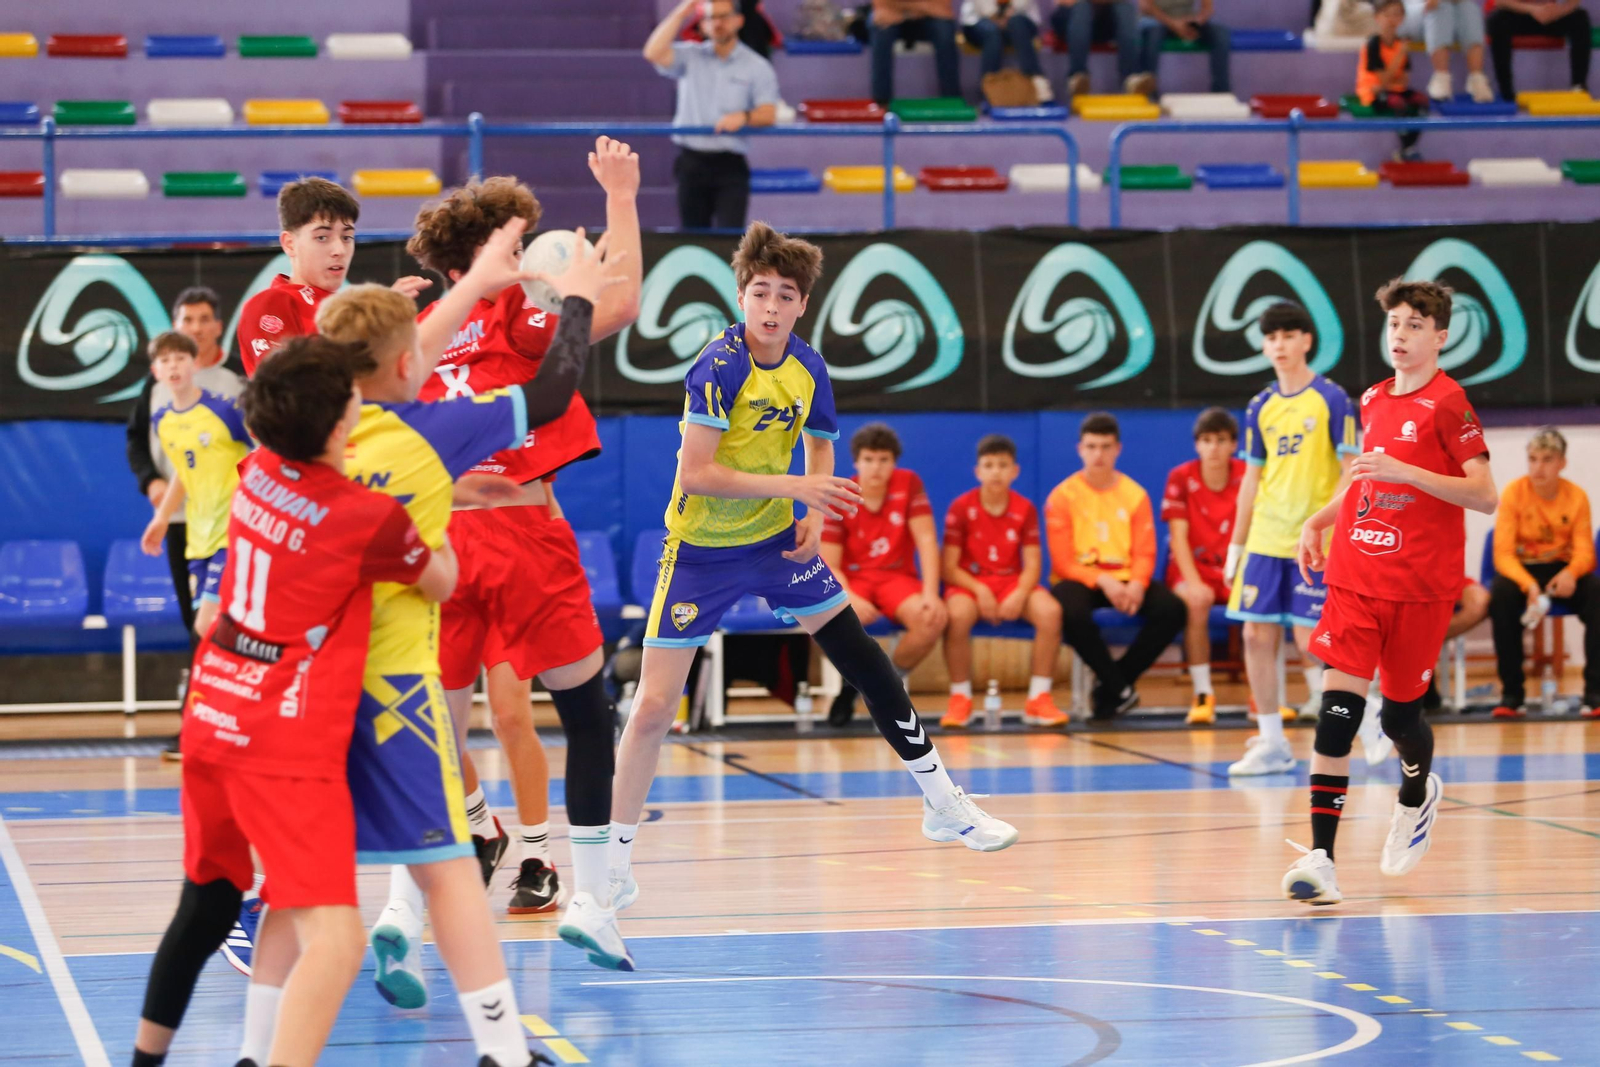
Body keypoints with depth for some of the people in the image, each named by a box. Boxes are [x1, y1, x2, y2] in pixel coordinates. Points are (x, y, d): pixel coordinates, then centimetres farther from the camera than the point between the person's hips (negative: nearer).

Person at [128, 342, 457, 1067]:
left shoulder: (258, 470, 1)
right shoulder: (370, 517, -16)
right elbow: (442, 582, 4)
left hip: (213, 716, 8)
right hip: (287, 745, -8)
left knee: (207, 904, 27)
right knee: (336, 942, -16)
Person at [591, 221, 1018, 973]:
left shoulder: (807, 370, -3)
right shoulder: (718, 367, -21)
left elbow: (819, 448, 14)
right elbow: (696, 474, -26)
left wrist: (815, 515, -4)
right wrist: (793, 487, -27)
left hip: (777, 542, 6)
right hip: (701, 551, -6)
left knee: (866, 660, 9)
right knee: (652, 708, -12)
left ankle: (943, 805, 27)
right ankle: (608, 880, -5)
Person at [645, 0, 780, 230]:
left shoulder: (757, 67, 5)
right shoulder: (690, 57, 9)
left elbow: (768, 114, -2)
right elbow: (653, 53, -8)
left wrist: (744, 117, -25)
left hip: (731, 165, -2)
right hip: (692, 162, 2)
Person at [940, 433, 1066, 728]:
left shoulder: (1025, 509, 1)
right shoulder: (961, 508, -5)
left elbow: (1032, 565, -3)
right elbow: (949, 567, -7)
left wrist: (1020, 594, -23)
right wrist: (979, 590, -23)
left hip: (1012, 582, 2)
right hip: (969, 583, -2)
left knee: (1050, 611, -29)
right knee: (958, 615, -38)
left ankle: (1039, 698, -18)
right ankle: (960, 698, -20)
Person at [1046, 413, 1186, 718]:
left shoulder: (1135, 495, 6)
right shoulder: (1063, 496, -2)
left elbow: (1145, 554, 1)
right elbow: (1063, 561, -8)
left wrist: (1137, 584, -22)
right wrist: (1102, 581, -24)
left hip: (1125, 581, 3)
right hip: (1080, 580, -3)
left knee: (1172, 609, -24)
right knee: (1071, 612, -38)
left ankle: (1109, 686, -10)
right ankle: (1120, 688, -17)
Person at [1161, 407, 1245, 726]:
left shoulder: (1247, 476, -1)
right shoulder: (1181, 478, -5)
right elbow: (1179, 537, -9)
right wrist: (1193, 582, -23)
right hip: (1193, 566, -1)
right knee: (1196, 601, -36)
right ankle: (1203, 695, -29)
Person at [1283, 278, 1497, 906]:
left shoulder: (1447, 403, -8)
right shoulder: (1373, 401, 11)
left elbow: (1485, 495, -16)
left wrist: (1405, 470, -24)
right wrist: (1318, 521, 14)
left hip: (1419, 583, -4)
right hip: (1356, 573, 4)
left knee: (1399, 712, 8)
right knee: (1338, 707, -10)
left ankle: (1417, 796, 43)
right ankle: (1320, 859, -15)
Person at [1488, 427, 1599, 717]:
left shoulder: (1577, 497, -5)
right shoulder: (1513, 494, -11)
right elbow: (1503, 554, -17)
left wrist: (1571, 573, -35)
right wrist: (1528, 585, -36)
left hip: (1562, 570, 2)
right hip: (1522, 569, -2)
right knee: (1501, 594, -36)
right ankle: (1511, 693, -26)